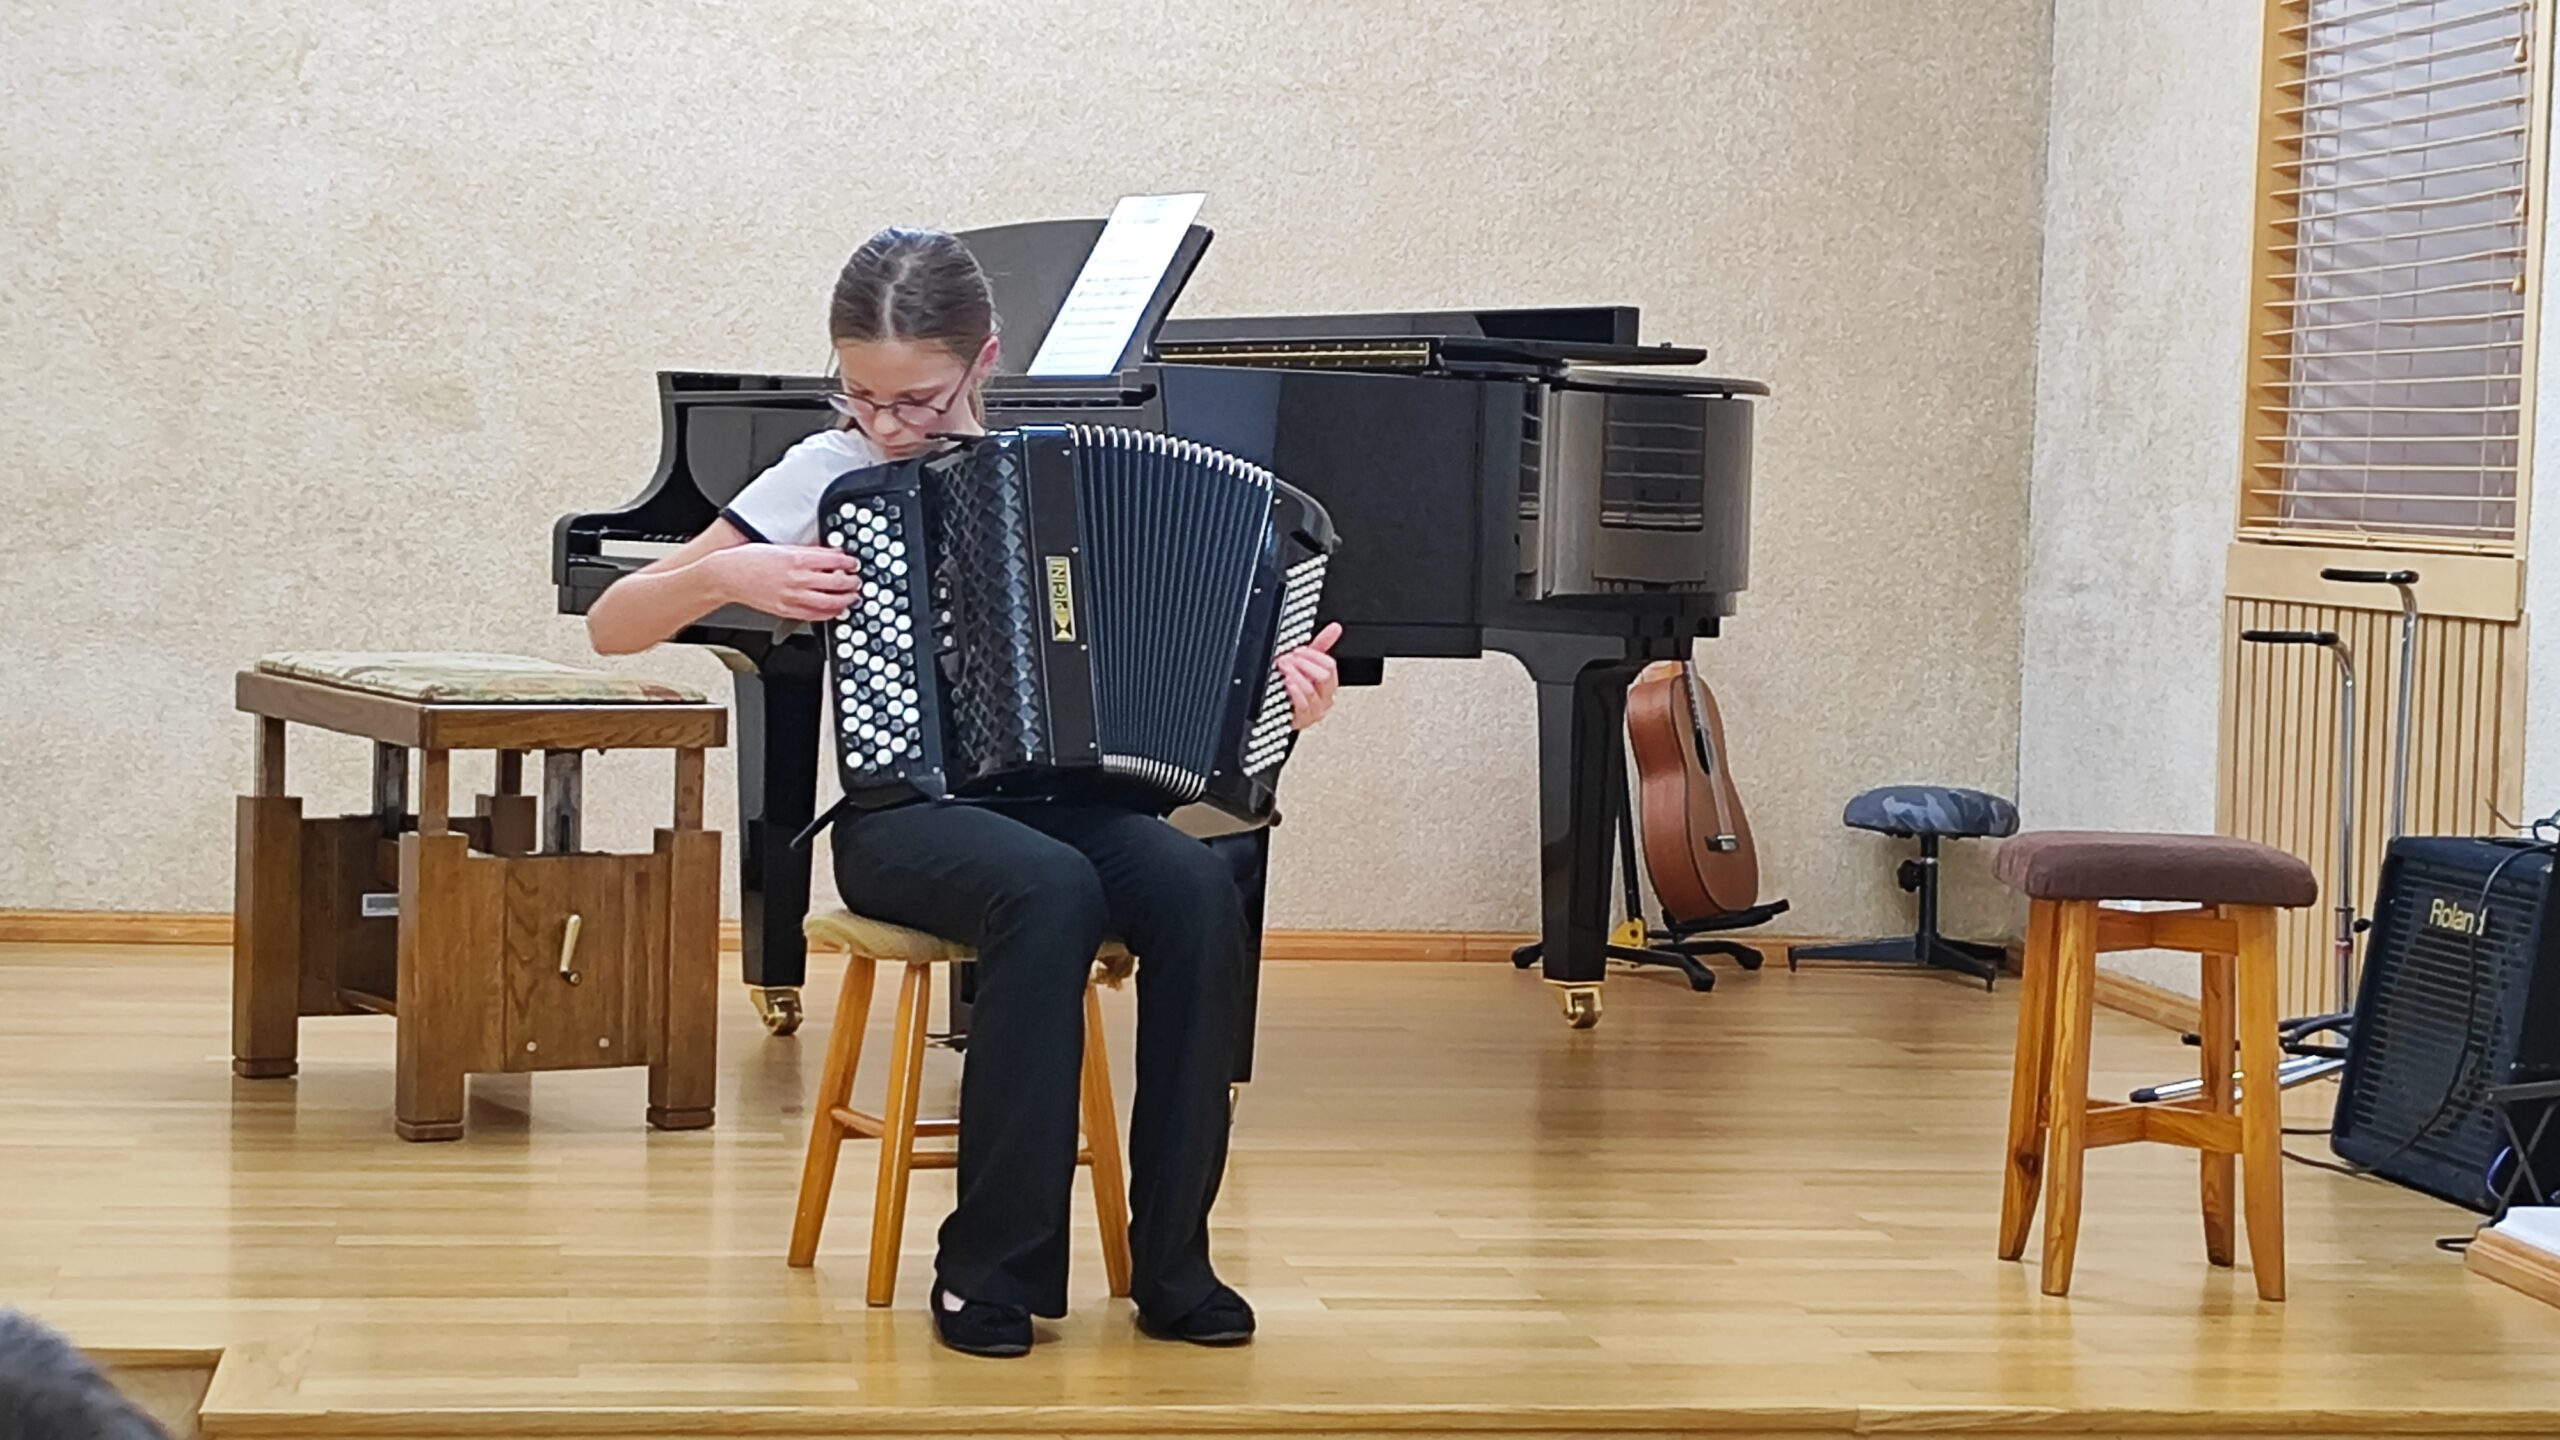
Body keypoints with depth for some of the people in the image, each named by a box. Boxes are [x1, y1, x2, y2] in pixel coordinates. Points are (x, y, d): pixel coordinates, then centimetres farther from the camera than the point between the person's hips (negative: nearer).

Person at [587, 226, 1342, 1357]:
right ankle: (991, 1268, -26)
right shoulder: (830, 475, 4)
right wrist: (727, 577, -14)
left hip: (1056, 797, 3)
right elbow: (612, 628, 4)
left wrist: (1270, 682, -4)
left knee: (1198, 890, -30)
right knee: (1049, 891, -36)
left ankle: (1172, 1264, -21)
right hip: (901, 817, -3)